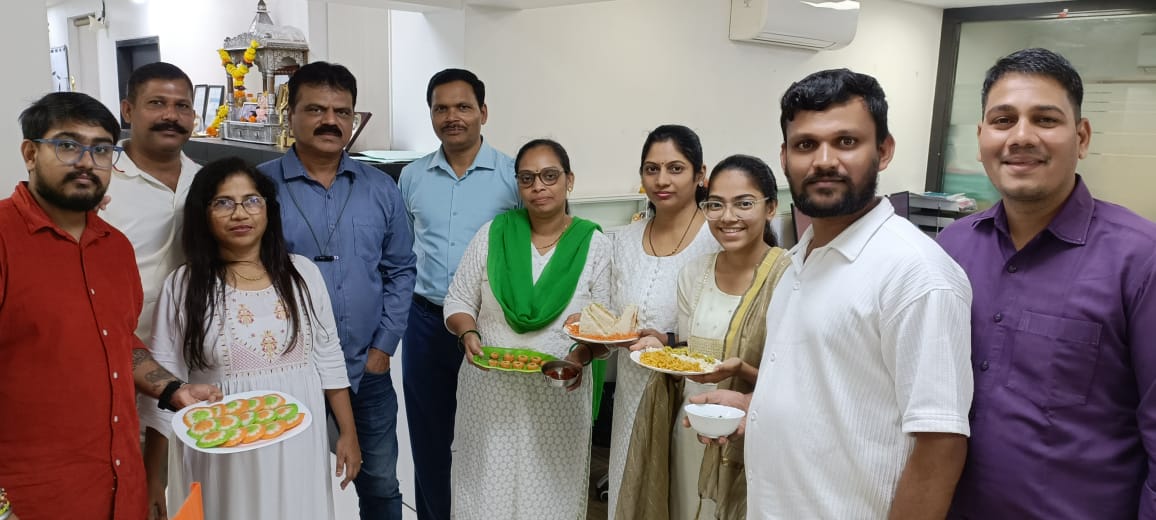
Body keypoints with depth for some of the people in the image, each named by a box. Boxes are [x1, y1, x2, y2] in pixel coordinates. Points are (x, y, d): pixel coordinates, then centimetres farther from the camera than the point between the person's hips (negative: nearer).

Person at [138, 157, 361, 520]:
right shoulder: (183, 286, -5)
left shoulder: (302, 273, 1)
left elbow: (329, 359, 6)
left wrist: (348, 433, 6)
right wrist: (154, 478, -1)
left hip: (297, 448, 2)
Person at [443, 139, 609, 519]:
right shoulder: (492, 234, 0)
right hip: (489, 392, 1)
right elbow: (458, 302, 5)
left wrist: (582, 355, -20)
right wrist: (469, 334, -14)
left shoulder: (595, 244, -2)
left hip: (558, 395, -1)